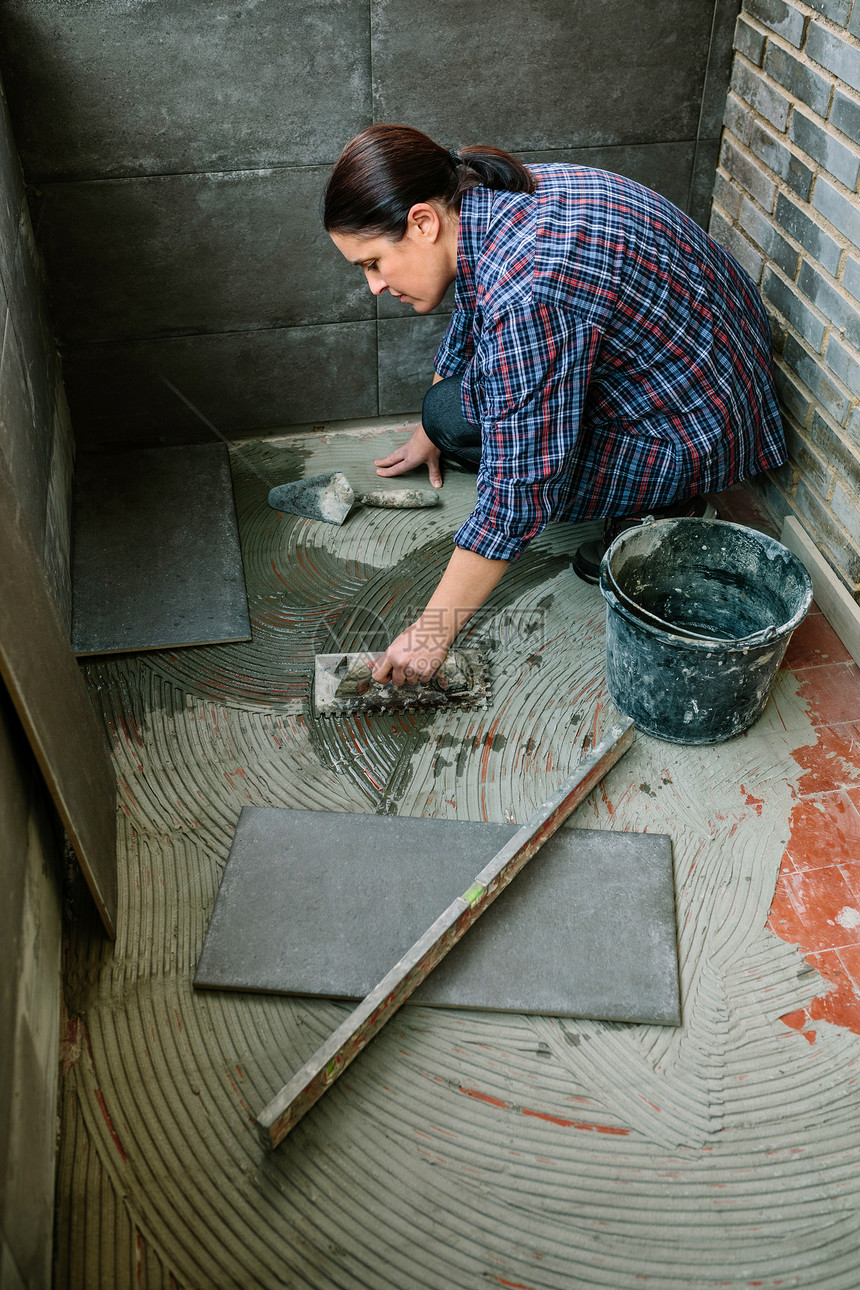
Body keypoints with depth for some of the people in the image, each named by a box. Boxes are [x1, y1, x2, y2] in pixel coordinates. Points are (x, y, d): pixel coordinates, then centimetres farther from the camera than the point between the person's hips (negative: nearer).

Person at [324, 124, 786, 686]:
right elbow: (469, 323, 15)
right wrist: (427, 435, 29)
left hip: (693, 433, -9)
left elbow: (518, 492, -30)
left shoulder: (527, 292, -34)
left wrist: (431, 633, -22)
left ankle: (658, 508, -1)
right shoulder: (493, 196, -5)